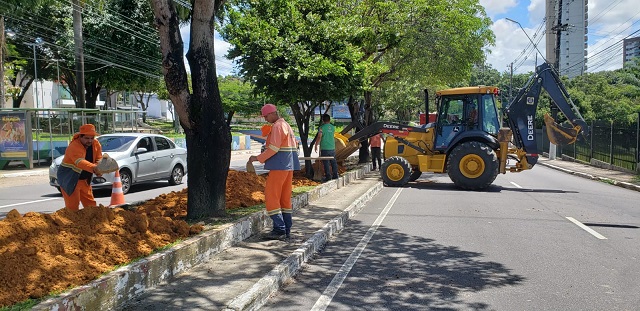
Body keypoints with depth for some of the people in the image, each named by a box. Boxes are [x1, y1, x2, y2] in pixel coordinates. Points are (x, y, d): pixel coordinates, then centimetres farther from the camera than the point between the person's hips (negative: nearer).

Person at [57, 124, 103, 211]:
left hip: (85, 180, 7)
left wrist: (99, 168, -28)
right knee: (72, 207, -8)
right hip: (69, 180, -7)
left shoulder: (96, 144, -3)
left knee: (91, 204, 12)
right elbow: (80, 162, -43)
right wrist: (94, 168, -62)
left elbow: (99, 159, -3)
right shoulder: (74, 146, -26)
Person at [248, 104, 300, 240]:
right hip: (289, 166, 10)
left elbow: (274, 148, -18)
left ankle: (279, 229, -9)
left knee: (271, 196, -6)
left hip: (279, 166, -10)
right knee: (285, 197, 11)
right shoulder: (287, 125, 20)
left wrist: (258, 158, -11)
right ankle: (287, 230, 14)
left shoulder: (277, 126, -10)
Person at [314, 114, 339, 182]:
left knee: (326, 163, 0)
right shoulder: (333, 127, 6)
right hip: (332, 148, 5)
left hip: (324, 148, -5)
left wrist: (316, 145, -5)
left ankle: (328, 176, 0)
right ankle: (335, 175, 17)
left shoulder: (321, 127, -9)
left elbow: (319, 137, -14)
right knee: (333, 162, 13)